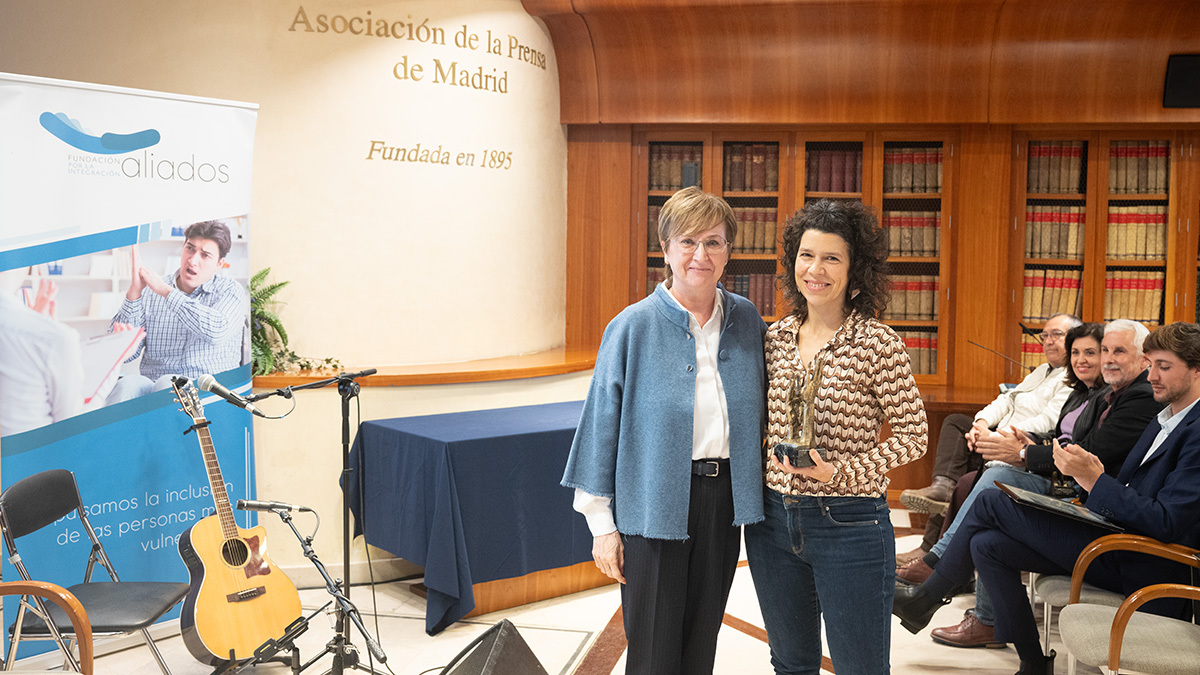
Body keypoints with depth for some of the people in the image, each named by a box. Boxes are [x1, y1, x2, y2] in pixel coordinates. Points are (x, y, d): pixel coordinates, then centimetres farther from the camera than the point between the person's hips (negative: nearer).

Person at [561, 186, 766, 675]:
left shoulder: (746, 321, 3)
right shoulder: (633, 327, -9)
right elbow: (603, 425, -6)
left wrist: (753, 500, 11)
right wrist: (602, 523, -5)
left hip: (723, 502, 4)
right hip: (653, 505, -4)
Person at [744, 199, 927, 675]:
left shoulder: (876, 344, -12)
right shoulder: (775, 337, 3)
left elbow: (913, 435, -9)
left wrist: (840, 473, -19)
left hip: (849, 524, -5)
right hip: (773, 521, 5)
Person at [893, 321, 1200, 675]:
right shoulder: (1162, 422, 18)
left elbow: (1165, 523, -22)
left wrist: (1094, 479, -22)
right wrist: (1090, 477, -2)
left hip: (1143, 566, -10)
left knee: (991, 504, -11)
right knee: (986, 544, -3)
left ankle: (926, 597, 7)